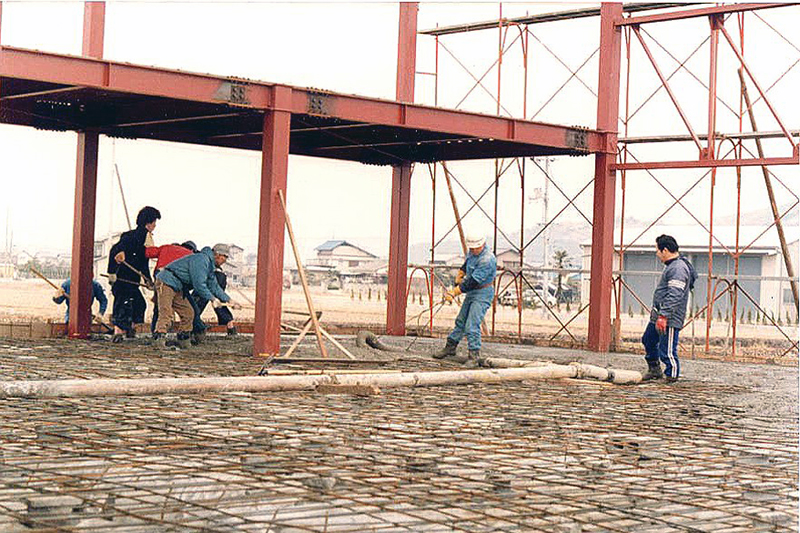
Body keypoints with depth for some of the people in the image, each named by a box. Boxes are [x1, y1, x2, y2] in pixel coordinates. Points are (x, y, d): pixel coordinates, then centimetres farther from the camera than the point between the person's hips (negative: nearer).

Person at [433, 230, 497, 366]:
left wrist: (454, 293, -26)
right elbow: (464, 267, 23)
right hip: (471, 293, 9)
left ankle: (475, 356, -14)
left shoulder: (487, 259, -27)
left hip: (482, 293, -9)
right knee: (461, 320, 17)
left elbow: (472, 282, -29)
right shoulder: (473, 252, 2)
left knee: (472, 325, -16)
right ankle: (450, 347, 30)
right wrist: (457, 282, 11)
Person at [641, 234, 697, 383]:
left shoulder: (678, 268, -20)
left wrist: (663, 315, -29)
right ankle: (654, 370, 37)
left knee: (666, 351, -7)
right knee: (648, 340, 23)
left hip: (670, 319, -11)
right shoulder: (671, 266, 15)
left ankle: (671, 377, 4)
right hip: (659, 315, 11)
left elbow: (674, 295, -27)